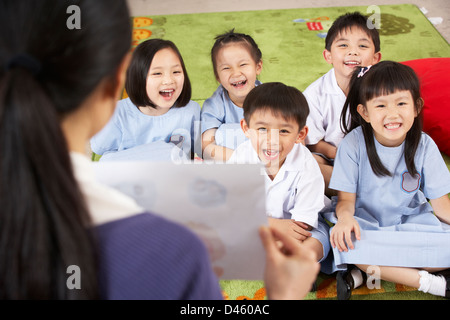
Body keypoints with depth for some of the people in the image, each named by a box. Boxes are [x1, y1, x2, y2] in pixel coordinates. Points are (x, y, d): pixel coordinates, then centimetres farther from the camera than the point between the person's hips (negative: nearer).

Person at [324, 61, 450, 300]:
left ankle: (363, 272, -20)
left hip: (410, 222, 2)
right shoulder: (353, 144, -12)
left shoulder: (424, 146, -7)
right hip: (364, 222, -2)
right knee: (343, 241, -36)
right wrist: (345, 216, -34)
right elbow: (346, 199, -10)